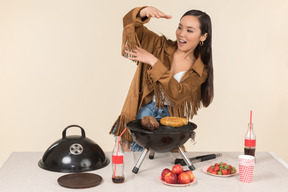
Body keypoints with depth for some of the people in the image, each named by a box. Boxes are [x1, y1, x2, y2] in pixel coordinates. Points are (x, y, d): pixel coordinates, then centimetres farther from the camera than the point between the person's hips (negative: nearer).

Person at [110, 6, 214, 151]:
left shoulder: (199, 71, -1)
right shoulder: (161, 46, 3)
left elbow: (177, 93, -18)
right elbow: (130, 23, -3)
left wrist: (154, 62, -22)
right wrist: (145, 12, -26)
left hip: (169, 118, 0)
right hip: (143, 110, 0)